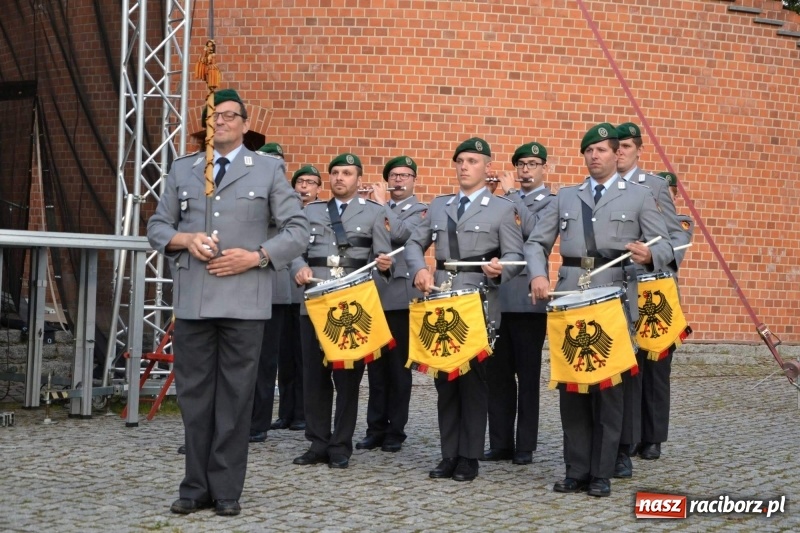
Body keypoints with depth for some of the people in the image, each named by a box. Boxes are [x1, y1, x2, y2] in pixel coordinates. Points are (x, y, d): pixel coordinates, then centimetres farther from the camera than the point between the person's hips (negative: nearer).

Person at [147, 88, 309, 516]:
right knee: (194, 392, 5)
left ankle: (227, 489, 9)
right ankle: (196, 485, 14)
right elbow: (157, 226, 14)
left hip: (243, 300, -2)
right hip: (192, 299, 3)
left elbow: (297, 230, 3)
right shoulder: (182, 169, 15)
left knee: (235, 395, 2)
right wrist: (184, 240, -7)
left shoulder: (268, 170, 7)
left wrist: (256, 257, -11)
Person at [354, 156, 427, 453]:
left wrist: (382, 203, -6)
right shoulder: (375, 208, 19)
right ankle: (375, 428, 11)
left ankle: (395, 431, 6)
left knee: (399, 366, 0)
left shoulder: (420, 211, 2)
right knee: (376, 365, 6)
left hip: (401, 297, -4)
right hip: (375, 294, 4)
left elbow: (401, 234, -17)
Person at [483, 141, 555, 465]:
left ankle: (525, 447, 7)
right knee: (497, 374, 6)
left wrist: (511, 193, -13)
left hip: (528, 301, -5)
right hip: (498, 298, 5)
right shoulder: (503, 202, 19)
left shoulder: (552, 202, 0)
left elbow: (533, 230, -19)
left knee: (527, 376, 1)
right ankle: (500, 443, 13)